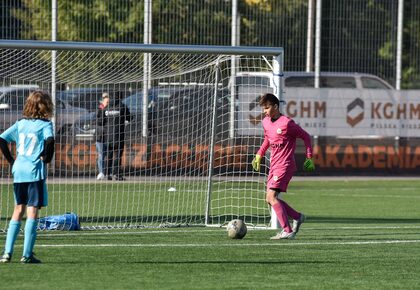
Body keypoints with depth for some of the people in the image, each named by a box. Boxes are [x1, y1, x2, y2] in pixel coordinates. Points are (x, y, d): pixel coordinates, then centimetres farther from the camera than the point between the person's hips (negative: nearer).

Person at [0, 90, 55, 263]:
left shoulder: (20, 124, 10)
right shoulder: (45, 124, -5)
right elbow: (50, 140, -25)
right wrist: (47, 158, -9)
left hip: (18, 171, 5)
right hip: (35, 172, -5)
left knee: (18, 210, 15)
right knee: (32, 212, -1)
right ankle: (27, 254, -3)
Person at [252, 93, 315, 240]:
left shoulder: (287, 123, -15)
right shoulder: (265, 122, 9)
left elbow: (306, 137, -6)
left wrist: (309, 158, -4)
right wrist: (259, 155, 19)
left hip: (284, 165, -9)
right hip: (274, 165, 9)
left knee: (271, 196, -19)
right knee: (270, 199, 8)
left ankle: (288, 231, -19)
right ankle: (297, 217, 24)